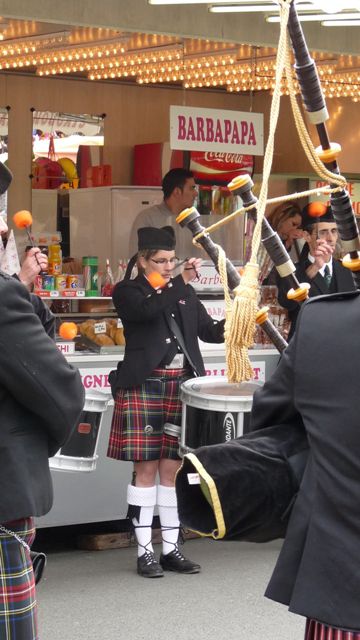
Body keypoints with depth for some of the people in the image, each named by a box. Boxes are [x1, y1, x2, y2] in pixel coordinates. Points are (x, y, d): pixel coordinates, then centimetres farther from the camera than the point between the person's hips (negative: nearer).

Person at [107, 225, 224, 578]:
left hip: (180, 386, 4)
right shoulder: (127, 291, 0)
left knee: (172, 468, 7)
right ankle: (144, 551, 5)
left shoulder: (185, 293, 14)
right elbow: (148, 310, -20)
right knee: (146, 469, -2)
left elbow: (208, 330, 10)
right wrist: (181, 281, -24)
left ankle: (171, 548, 14)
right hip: (144, 387, -4)